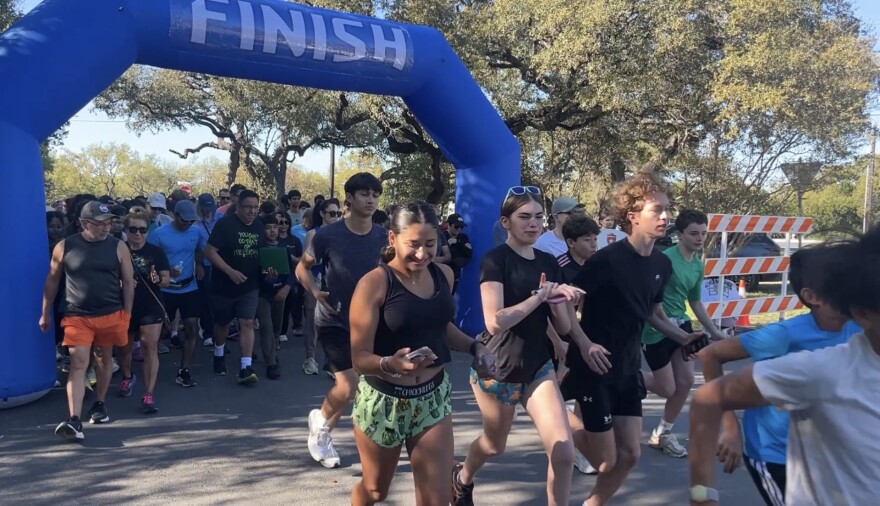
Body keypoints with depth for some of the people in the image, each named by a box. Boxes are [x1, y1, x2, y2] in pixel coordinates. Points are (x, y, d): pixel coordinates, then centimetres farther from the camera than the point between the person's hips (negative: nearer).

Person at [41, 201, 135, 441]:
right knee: (78, 363, -9)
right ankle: (74, 420, -13)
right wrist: (46, 313, 10)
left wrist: (126, 315, 1)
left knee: (104, 359, 14)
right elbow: (52, 280, 8)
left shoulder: (118, 247, -2)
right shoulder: (64, 247, -2)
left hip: (111, 314, 1)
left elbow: (128, 283, 3)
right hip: (76, 316, -1)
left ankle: (99, 404, 33)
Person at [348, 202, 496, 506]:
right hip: (383, 400, -3)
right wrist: (390, 364, -41)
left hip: (433, 396, 4)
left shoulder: (444, 275, -2)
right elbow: (360, 358, -21)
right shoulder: (374, 283, -19)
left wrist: (474, 347, 0)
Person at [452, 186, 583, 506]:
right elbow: (495, 322, -26)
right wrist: (541, 295, -21)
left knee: (564, 453, -8)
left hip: (538, 366, 5)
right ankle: (462, 480, 52)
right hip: (497, 369, -4)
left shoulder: (549, 263, 3)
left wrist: (556, 300, -17)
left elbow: (564, 328, 3)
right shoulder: (495, 259, -14)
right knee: (494, 446, 19)